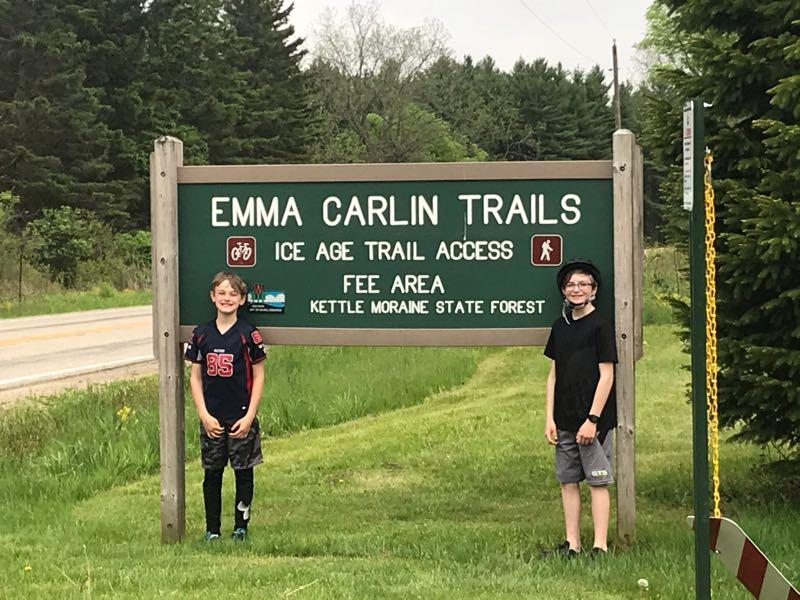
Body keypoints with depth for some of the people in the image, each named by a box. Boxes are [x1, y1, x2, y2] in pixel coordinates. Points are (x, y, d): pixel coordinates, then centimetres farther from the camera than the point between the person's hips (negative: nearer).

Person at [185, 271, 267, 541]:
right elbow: (195, 377, 6)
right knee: (212, 473, 8)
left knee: (243, 473, 5)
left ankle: (241, 526, 18)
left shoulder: (248, 334, -5)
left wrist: (249, 416, -8)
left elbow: (258, 377, -2)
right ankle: (212, 529, 17)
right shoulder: (201, 334, 2)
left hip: (241, 417, -2)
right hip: (211, 418, 2)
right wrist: (204, 415, -3)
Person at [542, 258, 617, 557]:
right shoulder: (560, 326, 11)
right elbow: (553, 375, 13)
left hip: (593, 420, -6)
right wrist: (549, 418, 6)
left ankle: (600, 546, 0)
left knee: (598, 481, -3)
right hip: (564, 420, 6)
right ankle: (571, 544, 14)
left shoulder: (599, 326, -6)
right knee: (567, 480, 8)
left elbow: (606, 376, -9)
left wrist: (592, 419, -14)